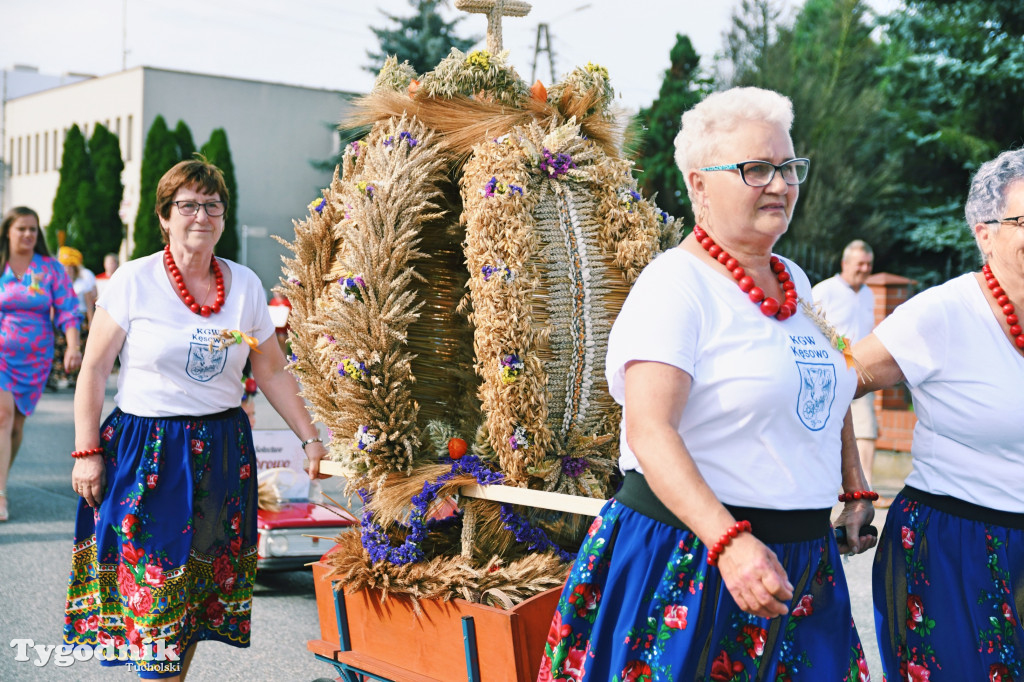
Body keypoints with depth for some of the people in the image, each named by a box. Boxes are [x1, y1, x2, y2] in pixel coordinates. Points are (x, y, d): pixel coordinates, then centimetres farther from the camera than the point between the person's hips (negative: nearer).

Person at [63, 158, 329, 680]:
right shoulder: (134, 280, -5)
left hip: (222, 451, 3)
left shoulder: (245, 285, 5)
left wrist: (310, 439, 5)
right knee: (152, 582, -3)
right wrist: (87, 452, -7)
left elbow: (273, 373, 9)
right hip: (148, 454, -3)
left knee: (204, 575, 8)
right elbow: (94, 368, -2)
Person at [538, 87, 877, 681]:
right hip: (688, 555, -7)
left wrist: (856, 490, 18)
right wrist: (729, 541, -35)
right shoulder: (676, 285, -14)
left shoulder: (795, 281, 11)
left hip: (803, 559, 8)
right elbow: (650, 431, -25)